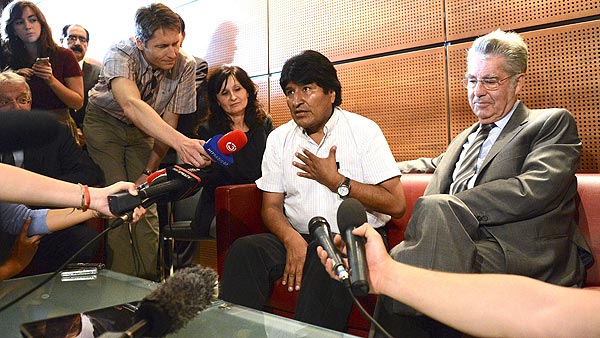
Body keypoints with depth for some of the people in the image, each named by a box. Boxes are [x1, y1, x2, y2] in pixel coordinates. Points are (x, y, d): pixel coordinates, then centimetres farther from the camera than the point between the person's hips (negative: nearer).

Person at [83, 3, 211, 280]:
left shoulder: (185, 65, -19)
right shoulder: (121, 54, -30)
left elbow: (168, 122, -12)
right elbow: (130, 104, -50)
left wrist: (149, 172, -16)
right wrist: (180, 142, -64)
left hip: (143, 130, 3)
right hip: (106, 122, -3)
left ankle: (149, 281, 5)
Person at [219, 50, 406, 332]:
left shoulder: (363, 130, -2)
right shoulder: (279, 139, 10)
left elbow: (396, 204, -8)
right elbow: (271, 206, 7)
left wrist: (336, 181, -11)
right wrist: (292, 239, -15)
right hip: (298, 237, 4)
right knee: (245, 250, -24)